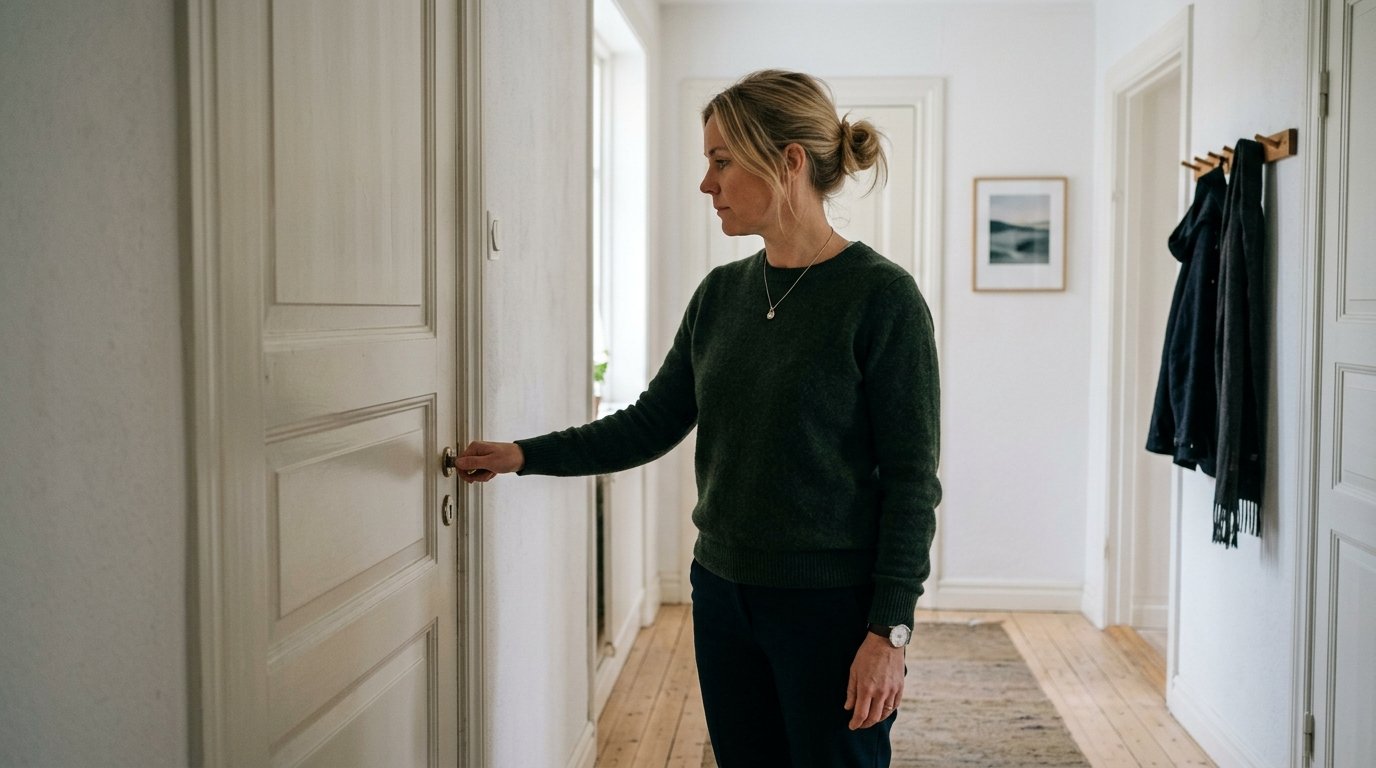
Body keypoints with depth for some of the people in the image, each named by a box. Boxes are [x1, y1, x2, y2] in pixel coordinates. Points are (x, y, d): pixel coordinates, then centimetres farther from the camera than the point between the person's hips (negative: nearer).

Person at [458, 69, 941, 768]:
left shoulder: (879, 295, -13)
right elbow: (653, 423, 11)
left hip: (831, 606, -6)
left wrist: (888, 630, -15)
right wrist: (525, 456, 4)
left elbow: (911, 476, -13)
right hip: (724, 595, 6)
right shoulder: (721, 293, 6)